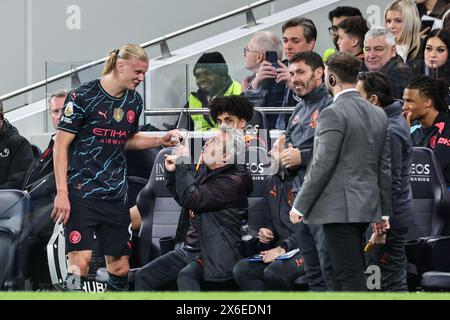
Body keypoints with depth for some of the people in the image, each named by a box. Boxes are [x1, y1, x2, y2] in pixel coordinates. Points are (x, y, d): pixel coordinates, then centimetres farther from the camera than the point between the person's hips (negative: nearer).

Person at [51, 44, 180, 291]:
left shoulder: (134, 101, 9)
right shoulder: (83, 97, -9)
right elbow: (61, 145, -9)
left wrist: (161, 140, 8)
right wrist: (61, 193, -15)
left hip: (115, 195, 6)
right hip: (81, 192, -6)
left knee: (120, 266, 5)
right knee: (80, 260, -17)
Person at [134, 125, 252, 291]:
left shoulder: (233, 182, -16)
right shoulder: (205, 170, 11)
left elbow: (191, 199, -26)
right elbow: (181, 197, 28)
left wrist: (182, 163, -16)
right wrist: (171, 172, 11)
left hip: (213, 256, -9)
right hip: (186, 249, 9)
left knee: (186, 277, -37)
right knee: (143, 277, -2)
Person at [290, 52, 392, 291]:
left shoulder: (333, 114, -13)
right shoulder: (378, 114, 11)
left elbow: (322, 165, -16)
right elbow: (385, 167, 14)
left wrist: (299, 206, -9)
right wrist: (384, 211, 19)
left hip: (339, 209, -8)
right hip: (366, 208, 8)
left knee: (351, 276, -8)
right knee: (341, 272, 16)